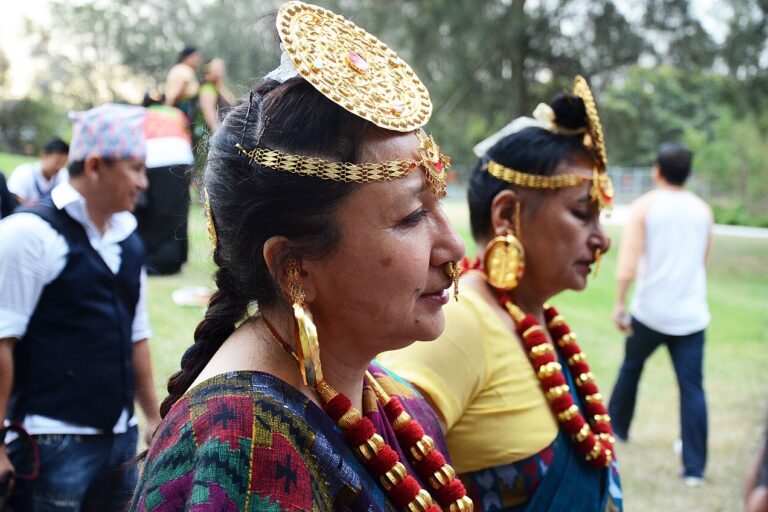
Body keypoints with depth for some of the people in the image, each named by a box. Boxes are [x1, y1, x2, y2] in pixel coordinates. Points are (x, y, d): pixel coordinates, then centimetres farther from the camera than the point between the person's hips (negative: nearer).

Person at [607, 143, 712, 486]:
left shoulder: (645, 206, -5)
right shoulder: (703, 210, 7)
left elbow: (628, 259, -14)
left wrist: (620, 302, -10)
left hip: (650, 310, -2)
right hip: (692, 313, 2)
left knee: (631, 367, 22)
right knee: (692, 387, 1)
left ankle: (617, 427, 39)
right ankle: (694, 467, -2)